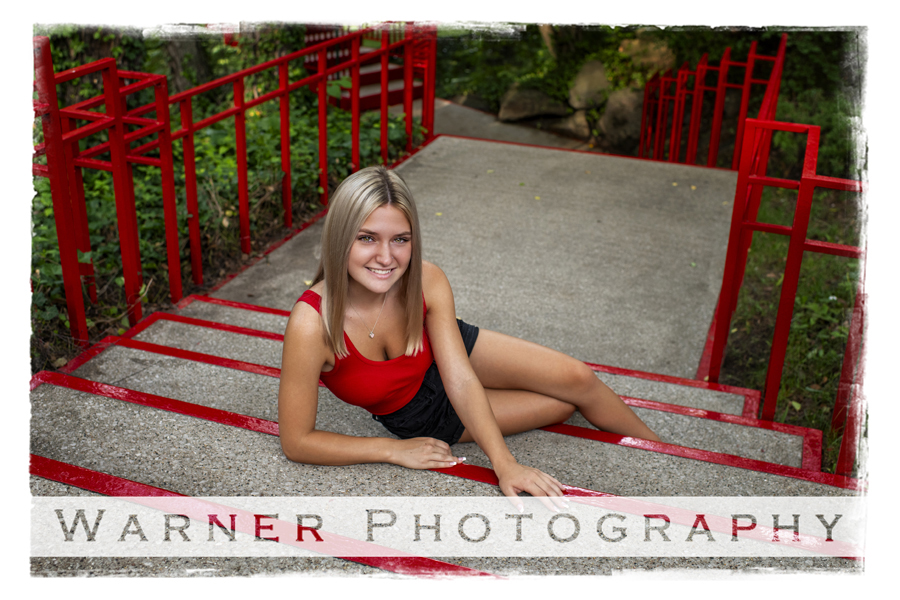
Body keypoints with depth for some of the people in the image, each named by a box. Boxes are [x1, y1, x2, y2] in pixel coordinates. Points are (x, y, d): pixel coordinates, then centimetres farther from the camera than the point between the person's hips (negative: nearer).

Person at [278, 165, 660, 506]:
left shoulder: (427, 282, -27)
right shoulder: (311, 324, -37)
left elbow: (461, 380, -24)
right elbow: (297, 441, -28)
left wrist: (505, 464, -34)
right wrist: (395, 450, -24)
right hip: (420, 414, -2)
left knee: (577, 380, -9)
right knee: (564, 404, -6)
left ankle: (656, 448, 22)